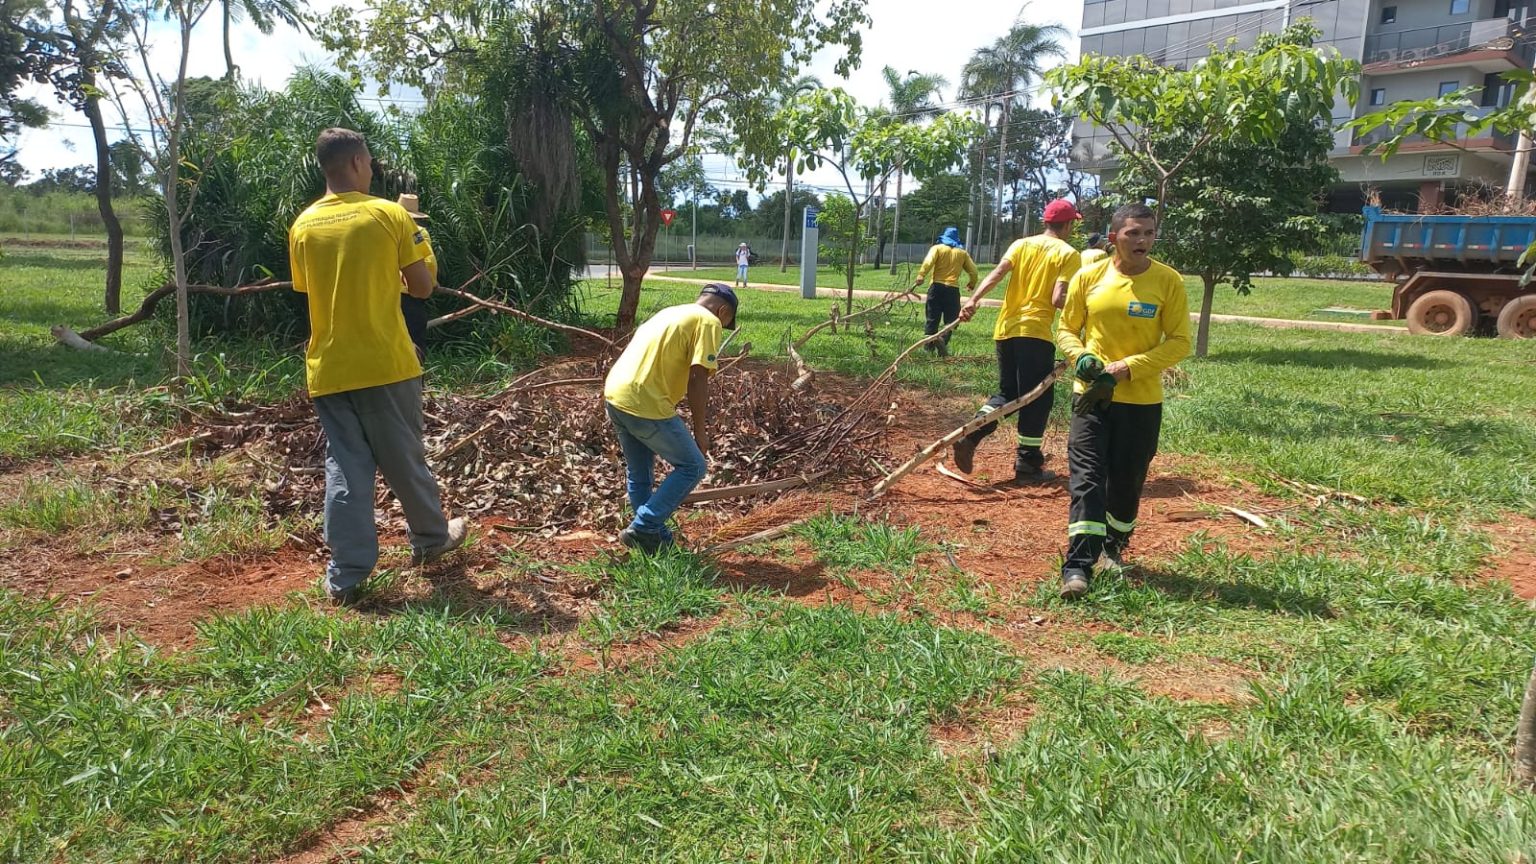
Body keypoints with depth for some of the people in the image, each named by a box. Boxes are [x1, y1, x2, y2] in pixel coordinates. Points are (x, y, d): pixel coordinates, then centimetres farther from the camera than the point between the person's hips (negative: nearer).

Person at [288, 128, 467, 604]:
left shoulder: (303, 226, 5)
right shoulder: (390, 214, -6)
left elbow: (308, 292, 14)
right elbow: (422, 286, -3)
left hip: (328, 369, 3)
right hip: (385, 364, -3)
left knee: (344, 466, 6)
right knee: (404, 458, 12)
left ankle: (345, 575, 7)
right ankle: (431, 538, 30)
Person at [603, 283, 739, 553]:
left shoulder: (669, 312, 24)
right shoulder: (708, 321, -2)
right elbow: (697, 381, -11)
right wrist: (700, 431, -4)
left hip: (615, 395, 9)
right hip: (645, 405, -9)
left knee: (638, 473, 23)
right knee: (692, 467, 6)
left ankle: (652, 535, 34)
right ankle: (644, 529, 3)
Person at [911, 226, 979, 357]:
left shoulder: (938, 248, 8)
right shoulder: (963, 252, 13)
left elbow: (928, 262, -11)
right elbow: (973, 271, 13)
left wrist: (921, 276, -21)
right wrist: (972, 285, 31)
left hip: (937, 287, 0)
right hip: (953, 289, 0)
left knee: (932, 317, 7)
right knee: (951, 319, 3)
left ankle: (930, 343, -1)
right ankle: (943, 341, -17)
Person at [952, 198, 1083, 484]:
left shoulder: (1022, 244, 12)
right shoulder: (1068, 254, -1)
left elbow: (998, 272, -6)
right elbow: (1058, 299, -12)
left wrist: (973, 300, -16)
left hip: (1006, 329, 5)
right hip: (1035, 332, -5)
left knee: (1007, 392, 17)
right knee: (1035, 400, 5)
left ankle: (970, 436, -2)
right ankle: (1027, 464, 10)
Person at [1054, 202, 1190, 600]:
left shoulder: (1168, 281, -3)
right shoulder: (1089, 276, 0)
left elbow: (1180, 342, -5)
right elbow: (1067, 329, 9)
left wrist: (1128, 367, -15)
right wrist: (1080, 357, -13)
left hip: (1142, 401, 0)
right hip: (1092, 395, 0)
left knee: (1127, 482, 11)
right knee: (1087, 477, -10)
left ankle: (1113, 548, 35)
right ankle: (1077, 567, -12)